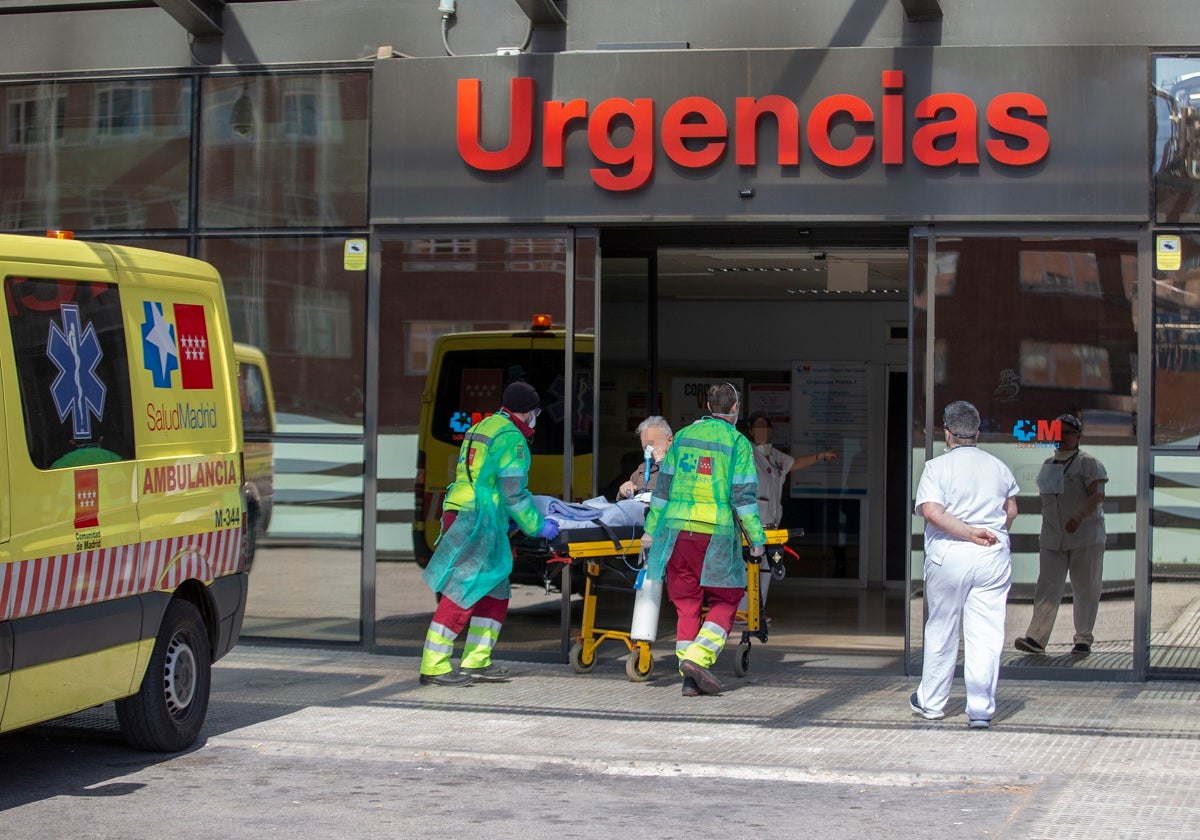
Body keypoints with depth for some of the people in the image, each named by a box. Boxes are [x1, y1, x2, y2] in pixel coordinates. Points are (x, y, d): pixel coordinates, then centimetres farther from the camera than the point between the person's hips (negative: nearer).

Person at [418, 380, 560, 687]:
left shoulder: (482, 428, 21)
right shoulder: (511, 437, -9)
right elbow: (514, 492, -14)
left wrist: (505, 515, 28)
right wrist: (537, 526, -5)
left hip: (459, 513, 10)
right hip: (478, 522, -10)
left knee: (495, 590, 15)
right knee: (463, 592, -9)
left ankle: (476, 662, 16)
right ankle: (434, 667, -9)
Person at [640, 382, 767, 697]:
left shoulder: (684, 435, 13)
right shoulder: (737, 442, 0)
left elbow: (663, 484, 13)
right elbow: (743, 494, -6)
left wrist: (651, 529, 17)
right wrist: (757, 539, -2)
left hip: (677, 529, 4)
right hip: (716, 533, -4)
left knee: (687, 603, 8)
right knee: (724, 602, 8)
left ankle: (689, 678, 6)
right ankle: (697, 659, -10)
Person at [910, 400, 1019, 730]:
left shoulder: (936, 467, -3)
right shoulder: (998, 466, 9)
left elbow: (932, 511, -16)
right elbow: (1011, 510, 17)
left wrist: (971, 534, -14)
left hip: (948, 555, -2)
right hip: (994, 557, 2)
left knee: (941, 630, 12)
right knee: (986, 634, 1)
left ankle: (931, 702, 25)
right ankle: (981, 709, -3)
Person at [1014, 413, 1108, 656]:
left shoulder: (1089, 463, -3)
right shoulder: (1048, 465, 16)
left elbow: (1097, 495, -15)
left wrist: (1079, 518, -30)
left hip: (1085, 538, -4)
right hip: (1052, 540, 4)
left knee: (1085, 590, 2)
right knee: (1047, 588, -7)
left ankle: (1084, 639, 13)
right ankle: (1036, 638, -13)